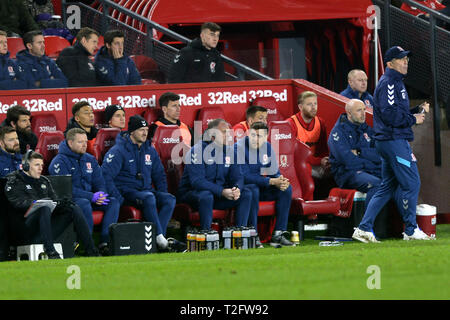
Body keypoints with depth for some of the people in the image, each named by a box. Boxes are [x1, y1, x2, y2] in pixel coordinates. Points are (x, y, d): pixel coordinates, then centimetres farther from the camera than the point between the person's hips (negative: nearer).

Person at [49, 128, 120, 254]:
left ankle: (104, 243, -24)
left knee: (113, 202, -15)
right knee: (84, 204, -37)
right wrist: (91, 196, -23)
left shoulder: (90, 159, 16)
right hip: (68, 201, -7)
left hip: (90, 198, 7)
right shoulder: (59, 162, -8)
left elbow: (99, 182, 15)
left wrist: (100, 194, -11)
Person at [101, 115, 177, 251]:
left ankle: (157, 236, -29)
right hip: (126, 191, -7)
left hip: (147, 189, 7)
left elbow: (159, 175, 27)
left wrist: (163, 194, 10)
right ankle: (159, 236, -37)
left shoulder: (150, 150, 16)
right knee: (149, 197, -36)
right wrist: (118, 198, -20)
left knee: (170, 199, -21)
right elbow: (106, 175, -12)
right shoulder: (118, 151, -5)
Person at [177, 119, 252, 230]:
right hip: (192, 192, -6)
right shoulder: (197, 151, -16)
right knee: (206, 196, -38)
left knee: (246, 194, -11)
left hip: (220, 194, 6)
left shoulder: (229, 151, 4)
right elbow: (197, 181, -25)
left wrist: (237, 189, -23)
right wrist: (222, 191, -34)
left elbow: (237, 177, 3)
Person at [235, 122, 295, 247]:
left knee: (286, 188, -12)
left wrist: (280, 181, -21)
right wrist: (271, 181, -28)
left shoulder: (267, 147, 2)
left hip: (261, 187, 7)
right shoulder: (239, 148, -18)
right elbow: (245, 177, -24)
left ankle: (278, 234, -14)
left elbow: (274, 172, 5)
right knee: (253, 189, -38)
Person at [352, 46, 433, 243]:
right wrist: (413, 119, -13)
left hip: (390, 142, 11)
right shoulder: (388, 83, -12)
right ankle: (411, 230, -2)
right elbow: (390, 115, -22)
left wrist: (418, 110, 8)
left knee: (388, 186, 11)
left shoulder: (396, 83, 21)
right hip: (394, 140, -11)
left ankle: (364, 228, 9)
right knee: (411, 183, -8)